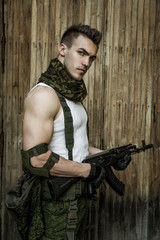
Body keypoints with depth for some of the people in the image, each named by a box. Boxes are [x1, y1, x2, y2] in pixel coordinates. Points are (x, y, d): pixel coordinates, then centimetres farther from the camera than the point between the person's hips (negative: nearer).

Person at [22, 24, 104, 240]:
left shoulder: (72, 94, 10)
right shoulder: (44, 94, -22)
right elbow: (36, 158, -31)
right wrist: (88, 170, -22)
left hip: (78, 196, 9)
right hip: (56, 203, -9)